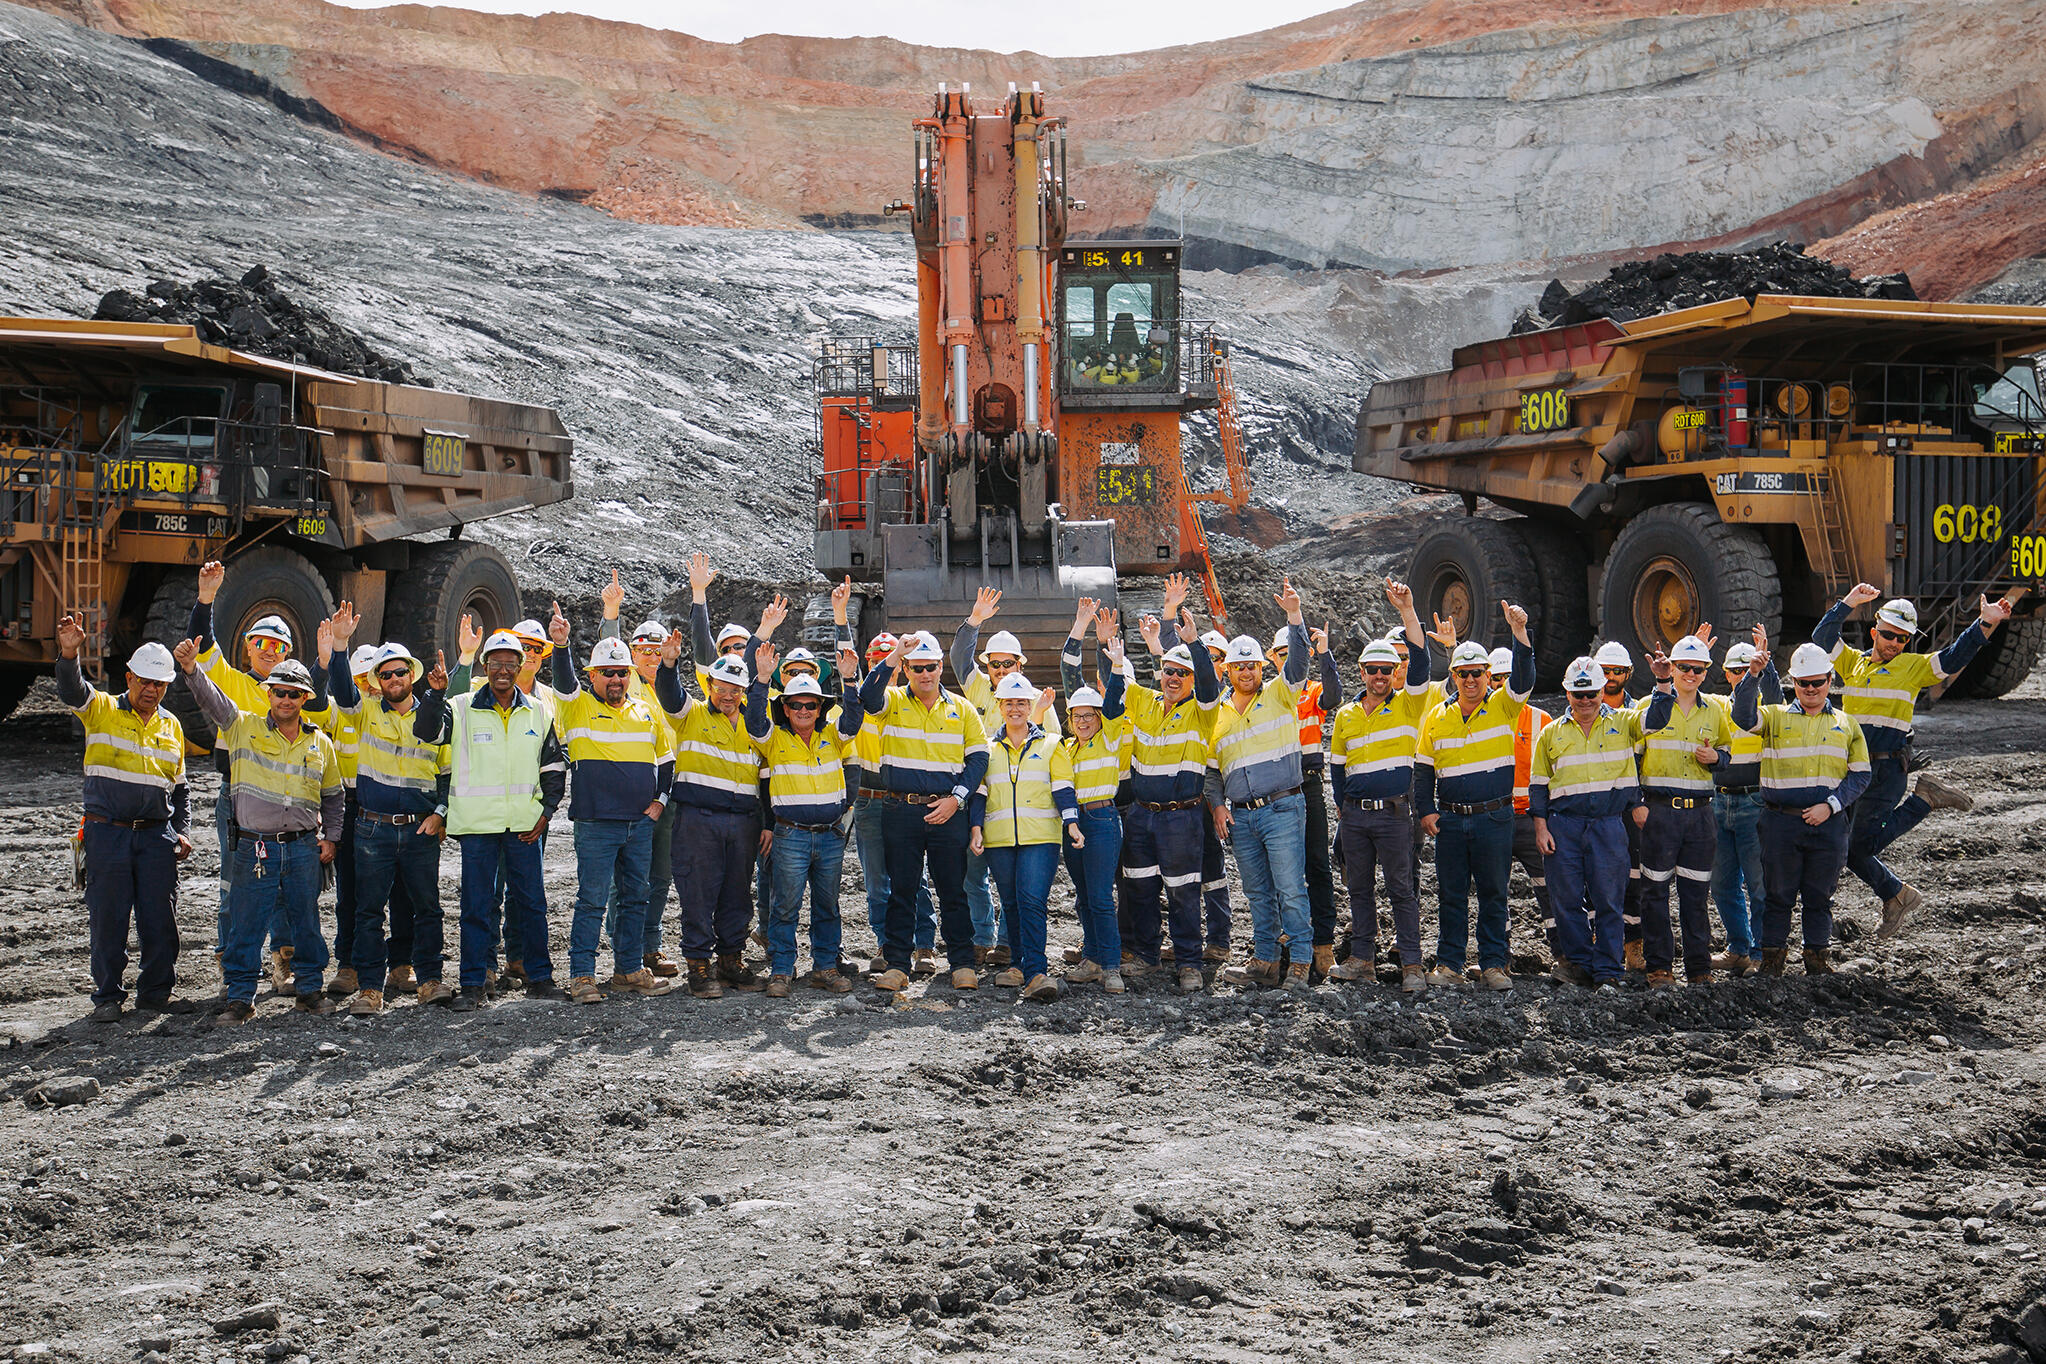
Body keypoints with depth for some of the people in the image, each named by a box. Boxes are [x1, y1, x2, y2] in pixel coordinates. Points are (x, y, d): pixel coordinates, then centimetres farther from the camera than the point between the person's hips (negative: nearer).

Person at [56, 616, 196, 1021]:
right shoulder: (101, 710, 3)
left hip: (157, 835, 3)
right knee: (107, 917, 2)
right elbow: (71, 691, -19)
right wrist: (69, 654, -38)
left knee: (160, 918, 4)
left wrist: (182, 832, 8)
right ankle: (108, 995, 14)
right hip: (107, 833, -3)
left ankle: (157, 991, 17)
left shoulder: (171, 726, 14)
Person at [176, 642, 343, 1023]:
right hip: (254, 846, -2)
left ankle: (309, 987, 25)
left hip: (304, 847, 2)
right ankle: (240, 998, 10)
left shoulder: (320, 745, 9)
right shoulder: (244, 727, 2)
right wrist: (191, 670, -31)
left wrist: (331, 837, 11)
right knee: (245, 924, 1)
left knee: (306, 922, 10)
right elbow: (211, 700, -13)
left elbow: (332, 795, 19)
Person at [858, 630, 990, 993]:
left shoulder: (961, 708, 10)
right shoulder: (893, 701, 5)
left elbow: (979, 756, 7)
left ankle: (962, 963, 11)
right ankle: (896, 964, 10)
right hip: (901, 810, -1)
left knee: (953, 891, 4)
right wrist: (894, 655, -25)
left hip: (949, 813, 1)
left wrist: (956, 799, -5)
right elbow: (868, 697, -18)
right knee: (901, 889, 4)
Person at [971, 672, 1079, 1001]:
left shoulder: (1050, 745, 11)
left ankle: (1035, 973, -21)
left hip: (1040, 837, -3)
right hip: (999, 839, 3)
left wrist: (1072, 823, -8)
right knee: (1011, 904, 8)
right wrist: (976, 826, -1)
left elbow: (1062, 788, 5)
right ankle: (1019, 963, 21)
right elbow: (979, 790, 13)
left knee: (1032, 900, -16)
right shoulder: (988, 749, 17)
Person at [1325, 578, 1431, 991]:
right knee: (1359, 888, 9)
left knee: (1401, 889, -2)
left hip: (1393, 813, -4)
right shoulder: (1345, 716, 11)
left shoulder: (1407, 706, 1)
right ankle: (1363, 959, 17)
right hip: (1354, 814, 4)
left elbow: (1420, 662, -12)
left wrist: (1407, 612, -19)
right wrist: (1342, 808, 14)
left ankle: (1411, 965, 1)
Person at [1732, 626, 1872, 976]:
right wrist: (1755, 672, -25)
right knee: (1778, 894, 4)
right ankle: (1772, 957, 14)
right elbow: (1744, 717, -14)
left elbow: (1860, 775, 8)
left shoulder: (1846, 723, 12)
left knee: (1820, 895, 8)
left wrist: (1830, 805, -6)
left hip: (1828, 823, 1)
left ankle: (1817, 956, 21)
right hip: (1781, 822, -1)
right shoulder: (1776, 717, 8)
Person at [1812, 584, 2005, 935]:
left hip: (1887, 769, -5)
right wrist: (1849, 603, 0)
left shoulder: (1914, 667, 5)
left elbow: (1954, 657, -5)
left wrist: (1986, 624, -16)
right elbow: (1821, 639, 5)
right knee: (1846, 849, 5)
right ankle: (1896, 896, 24)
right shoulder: (1853, 662, 14)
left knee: (1861, 845, -13)